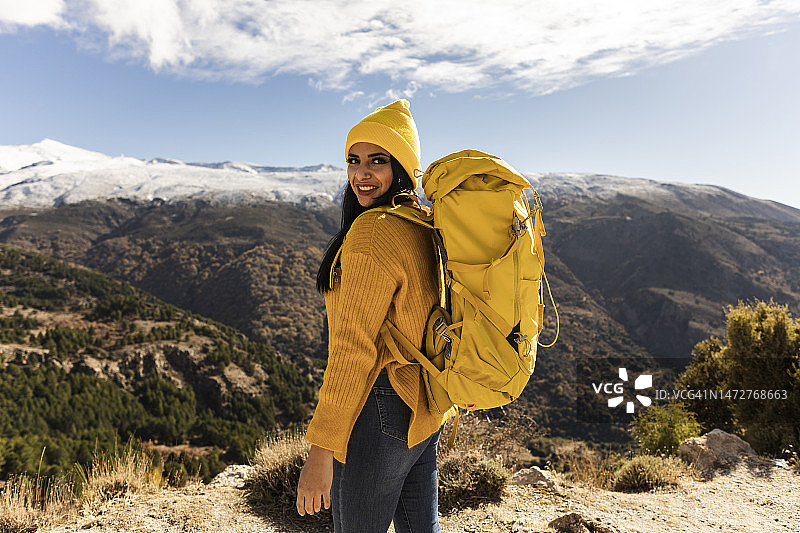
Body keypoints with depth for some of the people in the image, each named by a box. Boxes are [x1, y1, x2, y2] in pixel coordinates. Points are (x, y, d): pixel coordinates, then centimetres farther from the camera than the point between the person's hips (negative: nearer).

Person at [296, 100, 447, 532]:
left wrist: (320, 449, -19)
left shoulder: (374, 229, -20)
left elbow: (353, 347, -23)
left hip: (381, 410, -9)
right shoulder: (423, 227, 8)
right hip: (426, 410, 9)